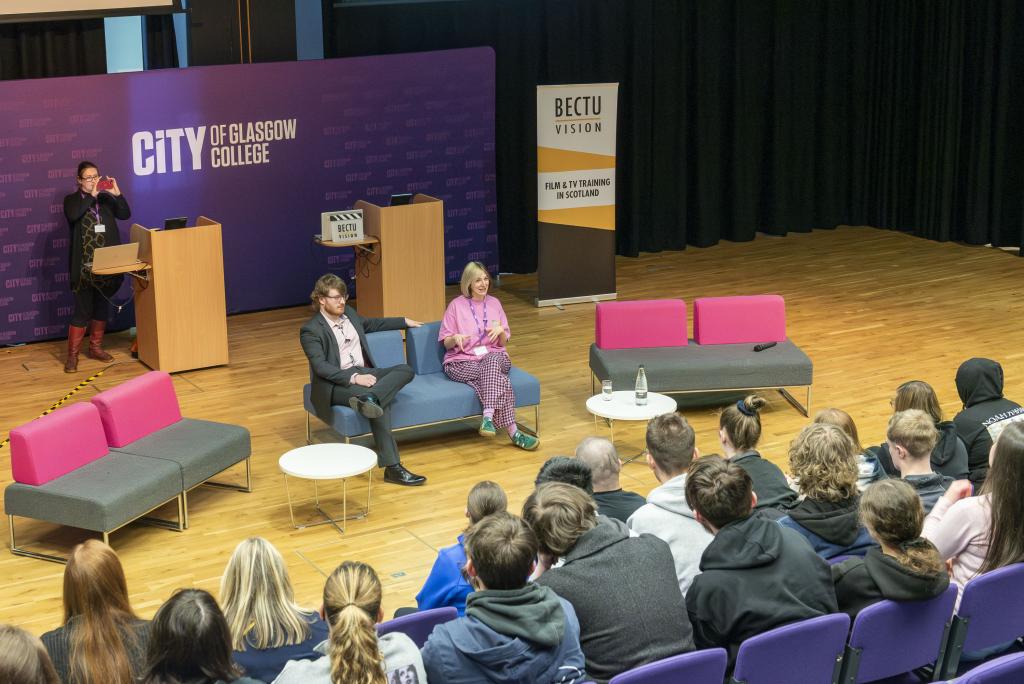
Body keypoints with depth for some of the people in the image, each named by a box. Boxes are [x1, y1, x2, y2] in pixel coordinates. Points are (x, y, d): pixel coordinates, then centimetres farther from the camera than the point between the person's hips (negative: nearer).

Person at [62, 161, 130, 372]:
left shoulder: (106, 199, 8)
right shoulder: (72, 200, 0)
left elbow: (125, 214, -3)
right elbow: (73, 215, -22)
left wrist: (117, 193, -16)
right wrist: (91, 195, -22)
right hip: (84, 265, -4)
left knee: (102, 307, 13)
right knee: (82, 310, -5)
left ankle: (95, 347, 26)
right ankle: (72, 354, 2)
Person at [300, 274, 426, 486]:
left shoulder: (349, 313, 16)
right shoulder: (310, 331, -7)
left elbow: (371, 324, 37)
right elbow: (320, 367, -18)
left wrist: (404, 322, 41)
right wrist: (354, 378, -29)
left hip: (363, 373, 8)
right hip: (336, 384, -8)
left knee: (405, 370, -19)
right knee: (380, 403, -33)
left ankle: (368, 399, -44)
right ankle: (392, 467, -35)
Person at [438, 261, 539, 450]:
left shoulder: (494, 304, 13)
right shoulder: (456, 305, 5)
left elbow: (503, 343, 14)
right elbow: (446, 343, 6)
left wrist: (501, 330, -9)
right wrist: (456, 338, -18)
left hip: (493, 356, 2)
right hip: (462, 362, -2)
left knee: (492, 362, -37)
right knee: (497, 378, -33)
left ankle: (488, 417, -48)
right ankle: (512, 431, -40)